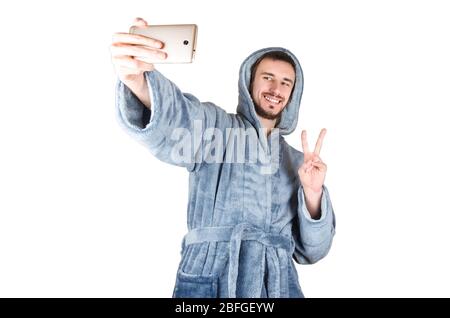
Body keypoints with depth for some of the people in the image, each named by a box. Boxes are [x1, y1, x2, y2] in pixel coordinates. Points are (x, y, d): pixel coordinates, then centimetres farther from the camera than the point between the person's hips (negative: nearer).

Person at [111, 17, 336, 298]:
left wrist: (313, 193, -9)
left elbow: (310, 251, 7)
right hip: (208, 283, -3)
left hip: (279, 288, 4)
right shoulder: (215, 126, 1)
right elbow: (173, 121, -23)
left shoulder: (298, 162, 11)